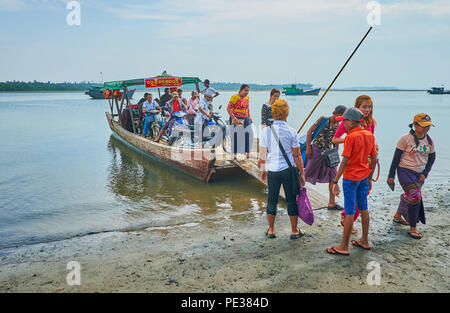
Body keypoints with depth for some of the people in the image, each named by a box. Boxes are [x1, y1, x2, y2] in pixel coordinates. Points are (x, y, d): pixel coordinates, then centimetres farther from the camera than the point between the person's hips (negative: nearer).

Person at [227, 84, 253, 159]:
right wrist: (234, 118, -21)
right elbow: (228, 108, -15)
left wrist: (249, 116, 12)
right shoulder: (235, 97, -11)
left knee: (249, 134, 0)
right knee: (235, 136, -3)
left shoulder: (247, 97, 11)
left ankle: (248, 153, 11)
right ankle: (234, 154, 10)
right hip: (236, 120, -6)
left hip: (245, 119, 7)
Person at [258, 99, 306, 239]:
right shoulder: (291, 132, -9)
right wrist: (302, 173, 4)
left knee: (272, 200, 13)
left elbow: (262, 153, 3)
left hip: (272, 170, 2)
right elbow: (297, 155, -5)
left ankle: (271, 230, 25)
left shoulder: (265, 130, -3)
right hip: (289, 170, -2)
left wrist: (263, 170, 16)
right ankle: (294, 231, 22)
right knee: (291, 200, 10)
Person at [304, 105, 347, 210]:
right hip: (316, 150, -5)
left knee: (333, 177, 1)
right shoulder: (323, 119, -10)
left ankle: (332, 202, 8)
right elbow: (310, 131, -9)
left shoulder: (339, 126, 4)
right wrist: (308, 148, -13)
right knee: (307, 173, 5)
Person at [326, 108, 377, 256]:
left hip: (351, 178, -7)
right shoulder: (369, 135, 5)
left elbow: (345, 162, -20)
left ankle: (344, 247, 6)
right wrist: (369, 179, 19)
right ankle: (364, 241, 29)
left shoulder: (350, 137, -17)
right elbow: (374, 159, 10)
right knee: (363, 208, 17)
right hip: (364, 177, 7)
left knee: (349, 212, -2)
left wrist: (335, 182, -17)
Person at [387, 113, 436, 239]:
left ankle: (398, 216, 42)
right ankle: (413, 228, -3)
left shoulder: (429, 140, 2)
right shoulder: (406, 138, -14)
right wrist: (391, 175, -10)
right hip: (405, 171, -6)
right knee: (415, 196, -14)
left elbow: (432, 157, 12)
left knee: (409, 196, 17)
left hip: (420, 173, 6)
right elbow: (397, 157, -11)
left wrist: (425, 173, 0)